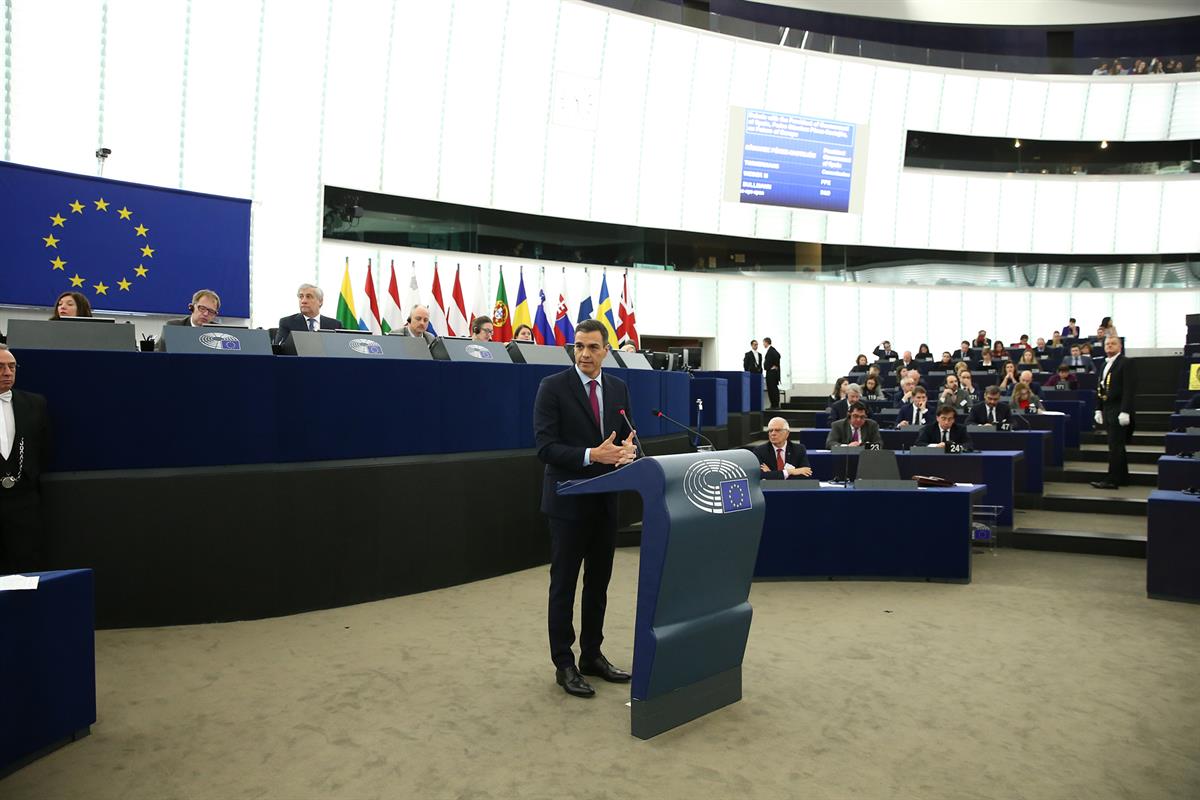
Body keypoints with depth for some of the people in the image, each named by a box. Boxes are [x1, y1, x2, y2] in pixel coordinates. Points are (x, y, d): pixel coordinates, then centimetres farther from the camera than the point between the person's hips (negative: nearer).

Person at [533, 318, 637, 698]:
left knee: (599, 582, 14)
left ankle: (592, 655, 29)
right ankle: (564, 664, 16)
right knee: (564, 584, 5)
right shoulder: (553, 387, -10)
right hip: (568, 501, -5)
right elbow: (545, 447, -16)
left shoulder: (618, 387, 7)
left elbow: (626, 435, 10)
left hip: (605, 500, 6)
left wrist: (629, 449, -14)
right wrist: (591, 455, -27)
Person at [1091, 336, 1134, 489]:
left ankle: (1112, 479, -5)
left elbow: (1128, 389, -14)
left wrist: (1125, 412, -19)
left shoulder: (1124, 362, -8)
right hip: (1107, 410, 8)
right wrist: (1099, 410, 14)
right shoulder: (1105, 364, 16)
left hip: (1118, 410, -8)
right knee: (1117, 446, 13)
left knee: (1115, 446, -7)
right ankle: (1122, 477, 21)